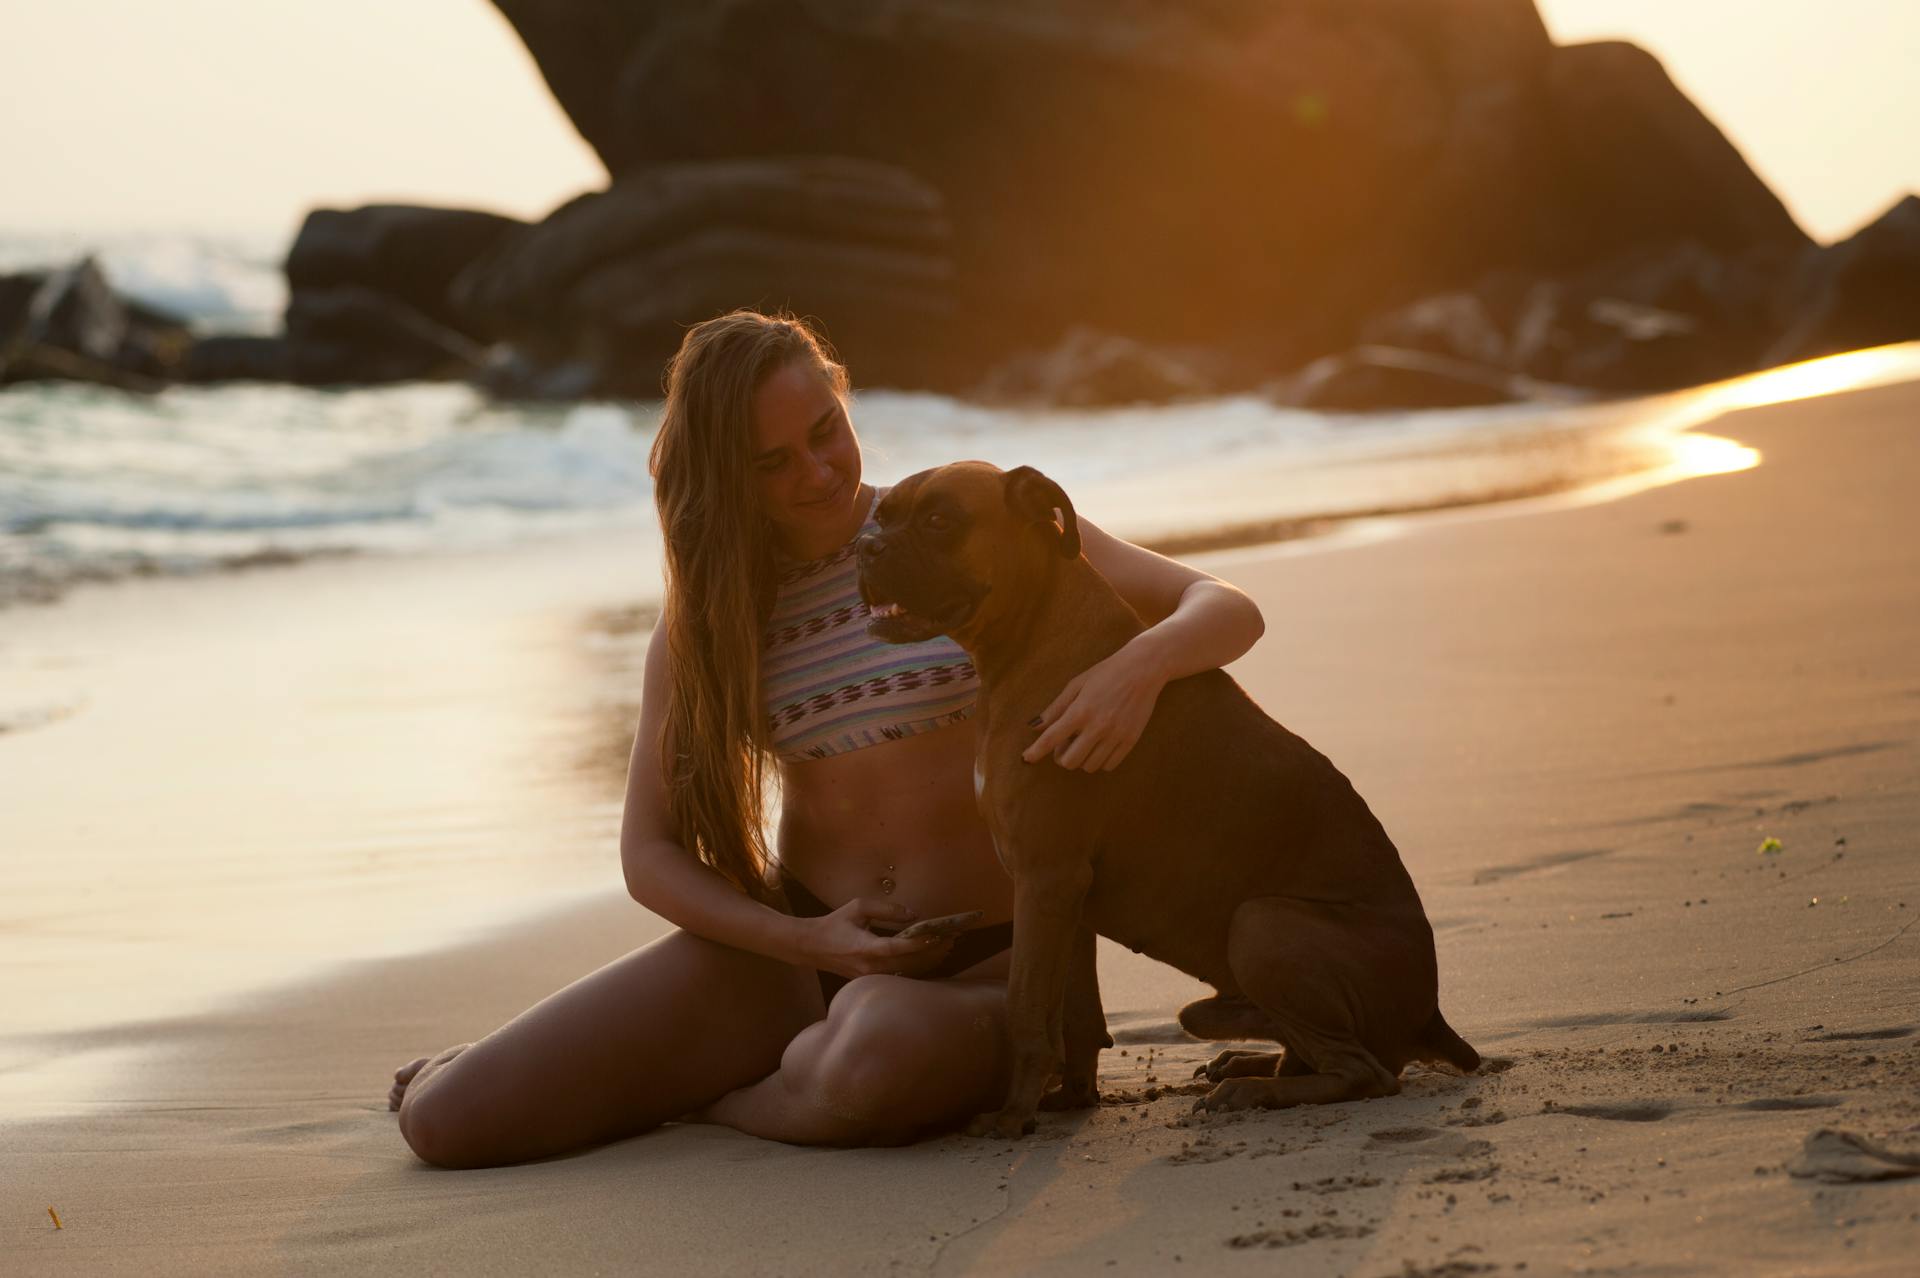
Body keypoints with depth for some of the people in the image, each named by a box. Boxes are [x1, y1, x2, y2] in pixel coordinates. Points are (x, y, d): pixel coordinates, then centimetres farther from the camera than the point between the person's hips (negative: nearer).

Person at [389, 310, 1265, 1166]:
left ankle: (706, 1097, -7)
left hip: (980, 962, -2)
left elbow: (1227, 611, -7)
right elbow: (649, 852, 5)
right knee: (444, 1118, -13)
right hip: (789, 952, 2)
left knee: (876, 1056, -42)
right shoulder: (705, 614, 6)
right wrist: (802, 940, -14)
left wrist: (1141, 665, -32)